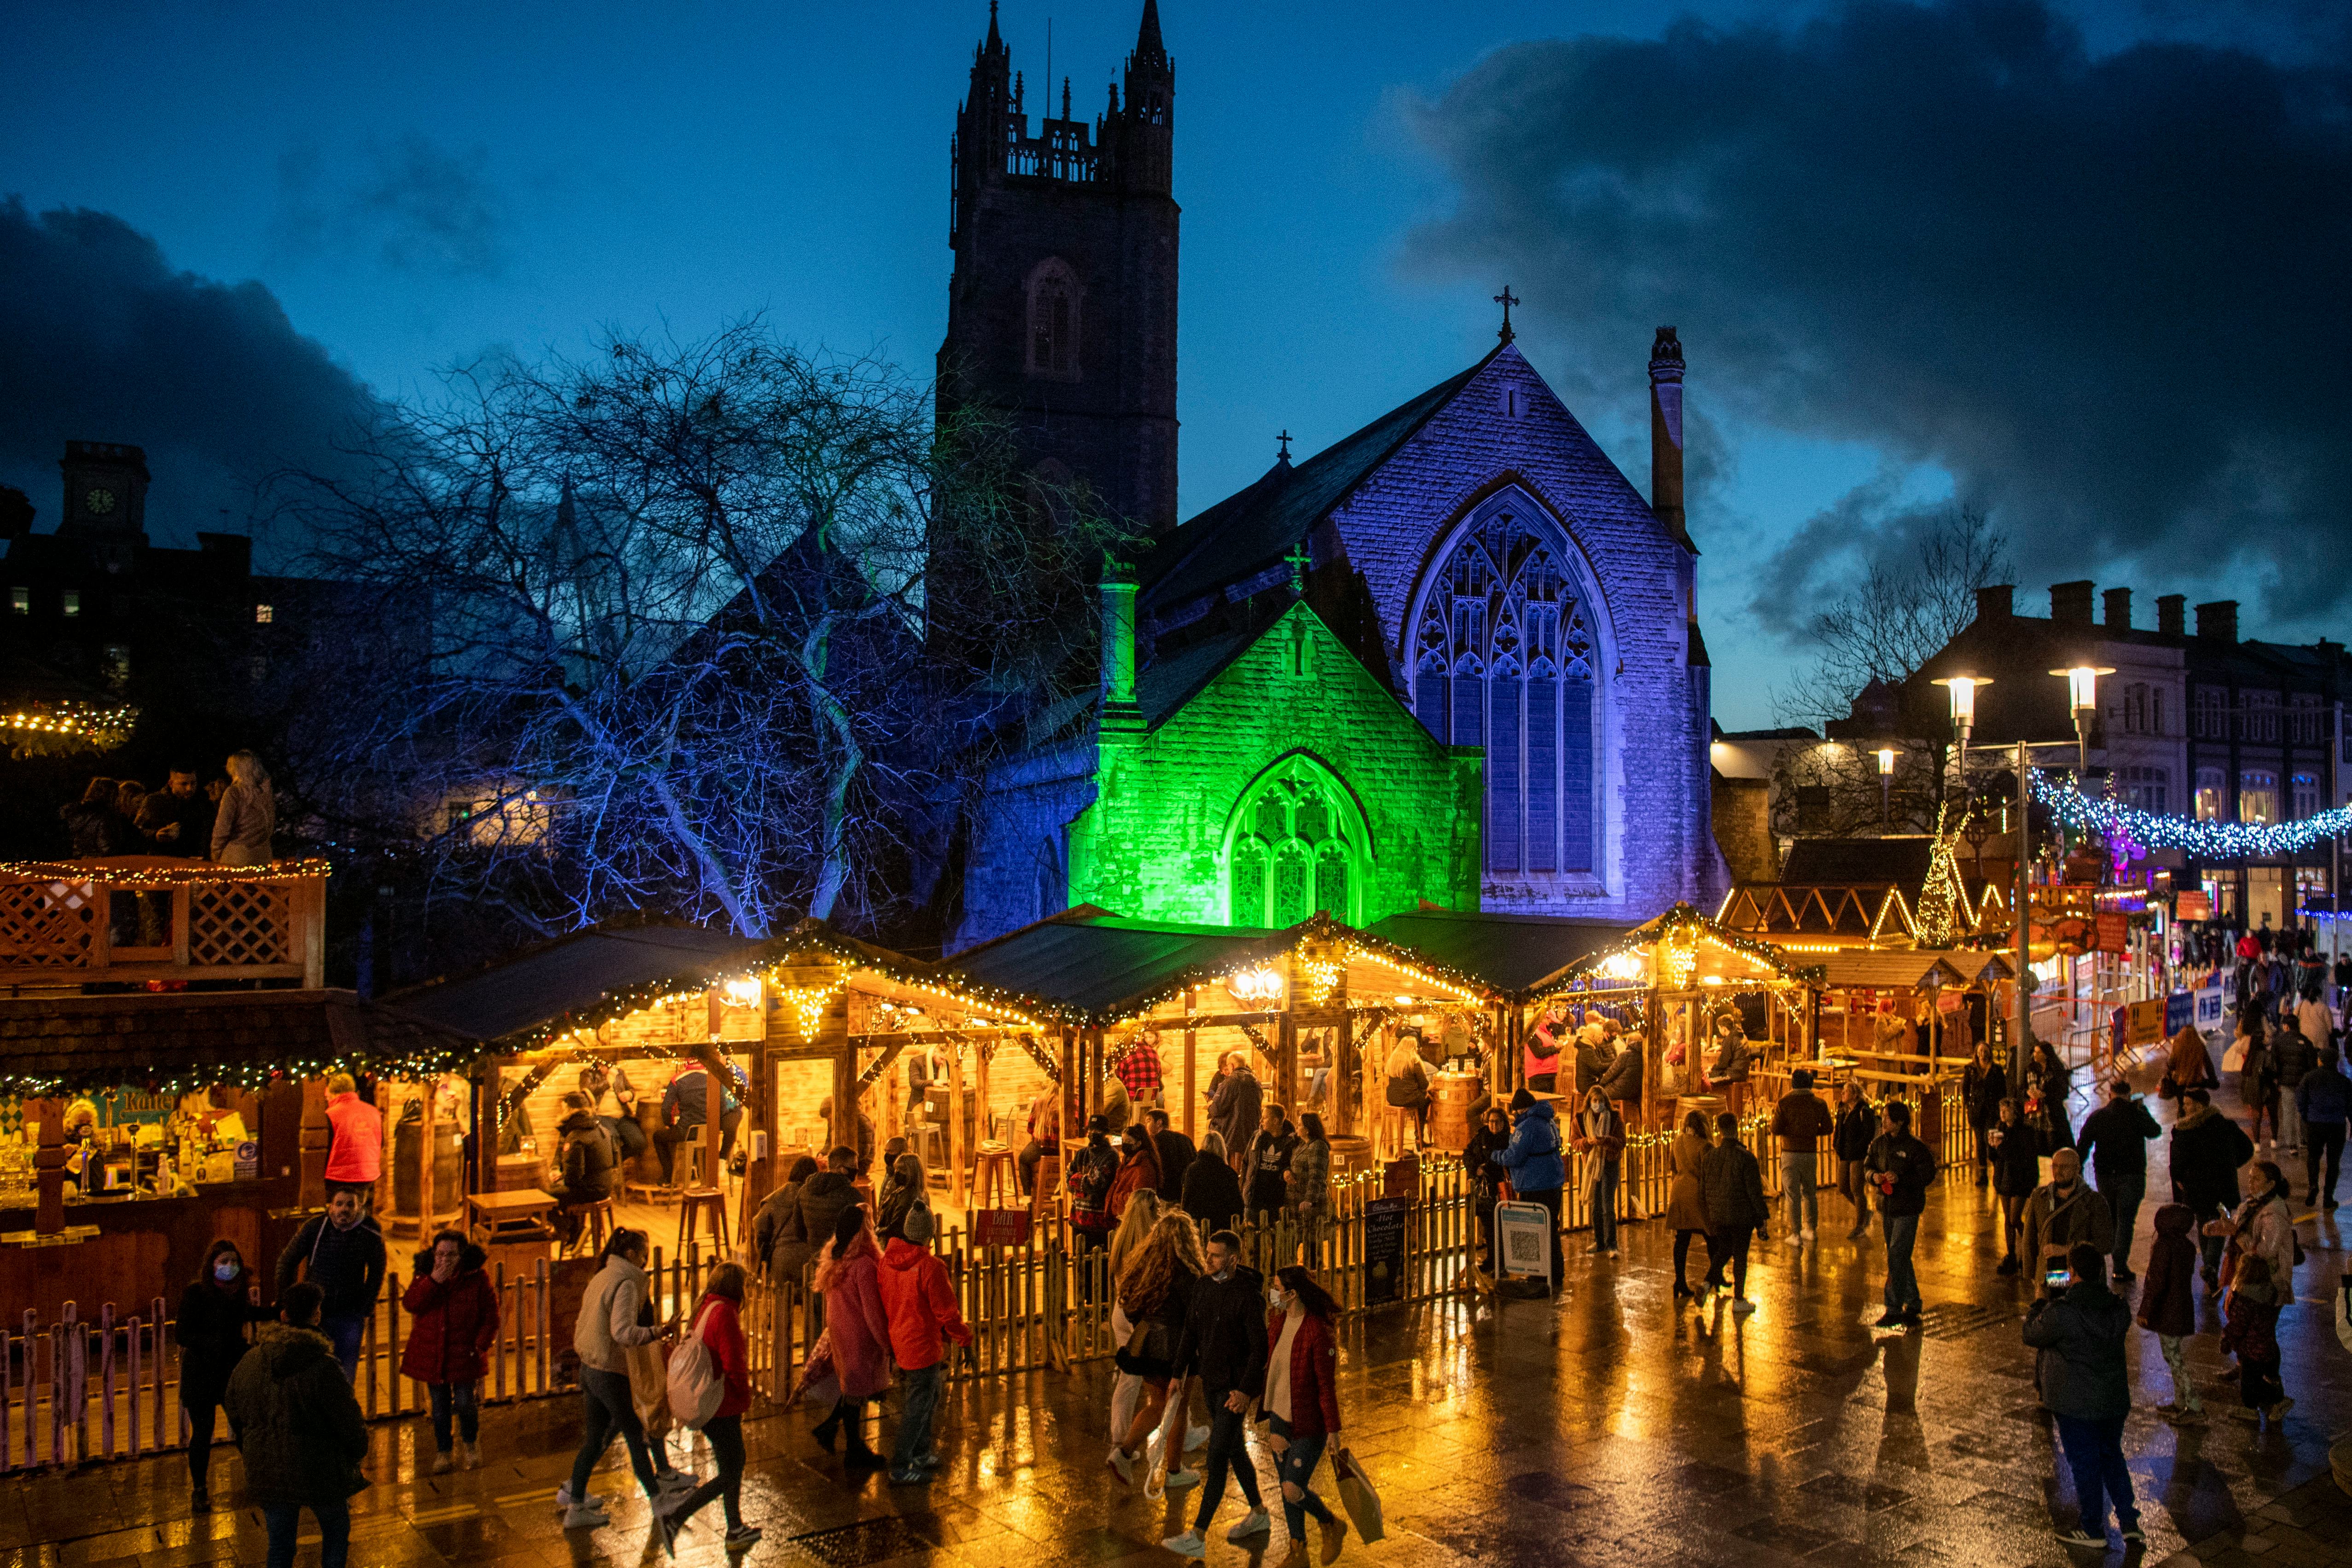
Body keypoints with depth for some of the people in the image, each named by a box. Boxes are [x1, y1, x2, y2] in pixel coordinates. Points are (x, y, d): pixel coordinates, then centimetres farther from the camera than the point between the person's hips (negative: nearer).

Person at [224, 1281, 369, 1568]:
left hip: (268, 1475, 4)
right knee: (336, 1532, 19)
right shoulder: (325, 1367, -21)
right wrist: (356, 1458, 6)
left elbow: (235, 1416, 10)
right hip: (320, 1473, -4)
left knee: (280, 1544, 17)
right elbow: (350, 1423, -15)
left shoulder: (248, 1364, -3)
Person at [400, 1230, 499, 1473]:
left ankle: (470, 1445, 26)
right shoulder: (423, 1276, 1)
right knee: (440, 1405, 10)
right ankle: (443, 1452, 28)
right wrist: (433, 1281, -24)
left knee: (465, 1403, -2)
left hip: (464, 1354, -2)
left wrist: (482, 1344, -10)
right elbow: (410, 1304, -14)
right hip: (432, 1354, 2)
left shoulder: (477, 1279, -7)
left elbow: (491, 1314, -2)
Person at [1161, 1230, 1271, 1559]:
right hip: (1212, 1382, 8)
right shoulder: (1202, 1285, 2)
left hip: (1236, 1386, -8)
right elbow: (1190, 1332, 11)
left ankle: (1198, 1537, -4)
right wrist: (1178, 1373, 8)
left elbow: (1260, 1347, -19)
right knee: (1233, 1449, 19)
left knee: (1217, 1456, -8)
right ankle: (1259, 1515, 36)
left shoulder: (1248, 1294, -20)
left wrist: (1245, 1390, -22)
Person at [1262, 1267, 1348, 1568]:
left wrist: (1333, 1430, -14)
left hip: (1308, 1424, -7)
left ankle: (1333, 1525, 20)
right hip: (1280, 1418, 7)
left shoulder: (1318, 1331, -22)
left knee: (1293, 1490, -9)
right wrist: (1268, 1415, 17)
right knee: (1286, 1488, 13)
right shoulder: (1278, 1322, 1)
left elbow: (1327, 1384, -18)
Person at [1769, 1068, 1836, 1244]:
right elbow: (1828, 1129, 6)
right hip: (1811, 1154, 3)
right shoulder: (1819, 1103, 0)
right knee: (1809, 1192, 19)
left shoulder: (1784, 1102, -9)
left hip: (1790, 1154, -3)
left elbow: (1776, 1130, -11)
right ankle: (1810, 1229, 26)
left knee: (1793, 1195, 1)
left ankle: (1795, 1235, 1)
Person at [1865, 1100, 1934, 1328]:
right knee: (1901, 1258, 16)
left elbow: (1928, 1174, -13)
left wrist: (1900, 1178, -24)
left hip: (1907, 1209, -7)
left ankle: (1894, 1310, -3)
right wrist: (1874, 1177, -8)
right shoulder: (1879, 1144, 5)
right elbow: (1868, 1167, 14)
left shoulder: (1914, 1147, -14)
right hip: (1886, 1207, 7)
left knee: (1896, 1259, -9)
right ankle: (1913, 1303, 30)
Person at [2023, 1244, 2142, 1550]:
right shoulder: (2118, 1309, -6)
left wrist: (2039, 1303, 10)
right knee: (2112, 1458, 23)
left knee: (2085, 1464, 9)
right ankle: (2129, 1523, 24)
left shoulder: (2059, 1312, -24)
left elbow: (2032, 1335, -9)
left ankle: (2093, 1530, 21)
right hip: (2115, 1400, 5)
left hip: (2076, 1405, -5)